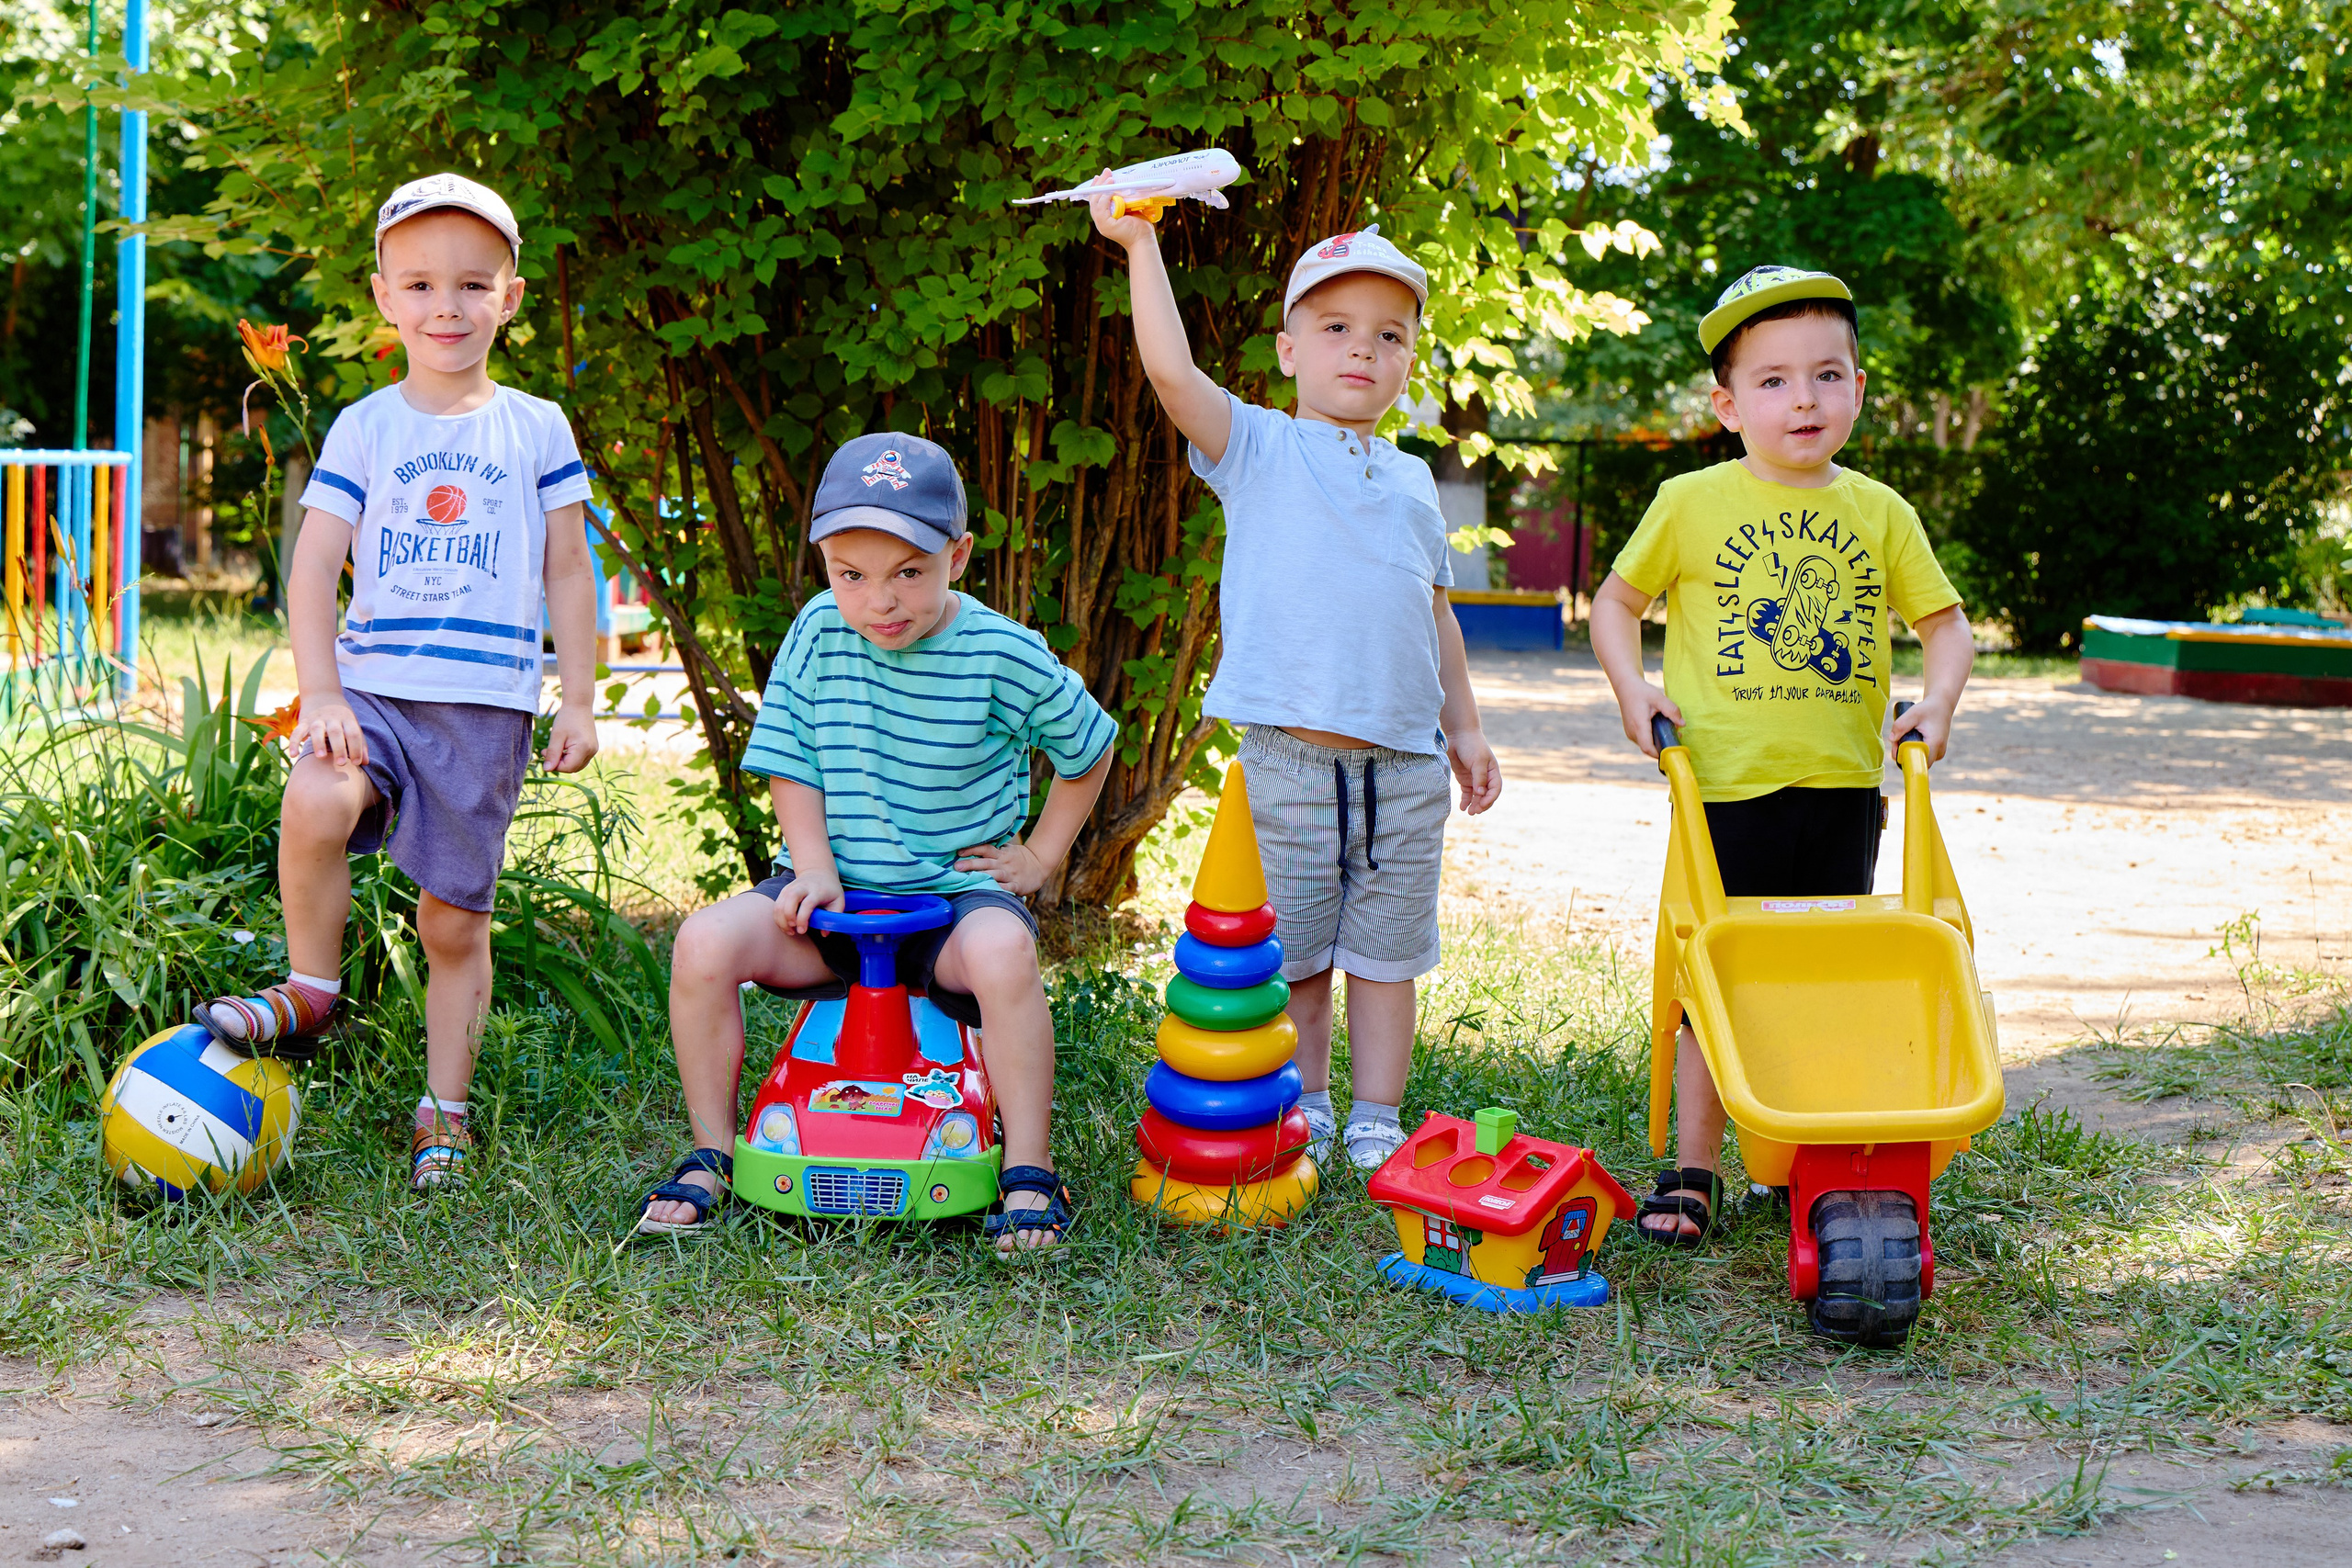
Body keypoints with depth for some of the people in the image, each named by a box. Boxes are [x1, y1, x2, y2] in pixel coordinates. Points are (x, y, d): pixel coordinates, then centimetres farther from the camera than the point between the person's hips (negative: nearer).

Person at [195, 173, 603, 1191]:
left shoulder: (536, 429, 7)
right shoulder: (364, 428, 6)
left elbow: (568, 572, 11)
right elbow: (312, 570, 1)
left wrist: (579, 700, 4)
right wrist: (320, 695, -11)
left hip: (486, 704, 0)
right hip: (374, 689, 0)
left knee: (455, 921, 2)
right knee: (313, 805, -30)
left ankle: (444, 1109, 18)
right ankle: (309, 991, -7)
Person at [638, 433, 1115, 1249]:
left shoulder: (1005, 655, -9)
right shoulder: (816, 635, -2)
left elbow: (1090, 749, 8)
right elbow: (790, 766, 5)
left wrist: (1038, 856, 5)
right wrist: (814, 869, -9)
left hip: (955, 889, -3)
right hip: (832, 890, 3)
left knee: (1001, 951, -37)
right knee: (703, 944, -23)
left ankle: (1030, 1173, -23)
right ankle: (711, 1155, -4)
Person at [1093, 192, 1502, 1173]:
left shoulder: (1412, 479, 16)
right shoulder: (1256, 449, 2)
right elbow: (1172, 370, -14)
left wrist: (1464, 726, 19)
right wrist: (1141, 246, -16)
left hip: (1403, 764, 4)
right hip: (1291, 754, -3)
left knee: (1386, 956, 9)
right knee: (1293, 955, 7)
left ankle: (1376, 1124, 19)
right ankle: (1302, 1113, 22)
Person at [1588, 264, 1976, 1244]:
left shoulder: (1880, 513, 6)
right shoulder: (1691, 505, -1)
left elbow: (1945, 621, 13)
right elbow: (1615, 601, 10)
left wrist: (1938, 698, -5)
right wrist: (1632, 689, -6)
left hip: (1843, 792, 3)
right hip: (1723, 788, -3)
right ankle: (1692, 1170, 11)